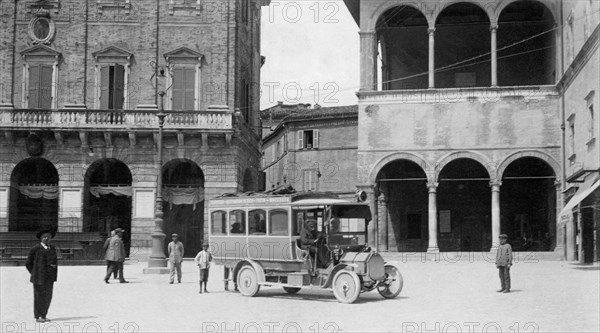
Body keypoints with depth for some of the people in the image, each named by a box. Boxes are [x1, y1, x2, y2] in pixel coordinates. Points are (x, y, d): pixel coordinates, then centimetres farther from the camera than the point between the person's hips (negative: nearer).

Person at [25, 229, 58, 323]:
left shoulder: (52, 249, 12)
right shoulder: (35, 249, -5)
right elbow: (28, 263, 1)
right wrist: (34, 274, 2)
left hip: (49, 278, 5)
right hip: (39, 278, -5)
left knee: (48, 297, 6)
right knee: (39, 296, -1)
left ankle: (43, 316, 16)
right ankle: (38, 317, 7)